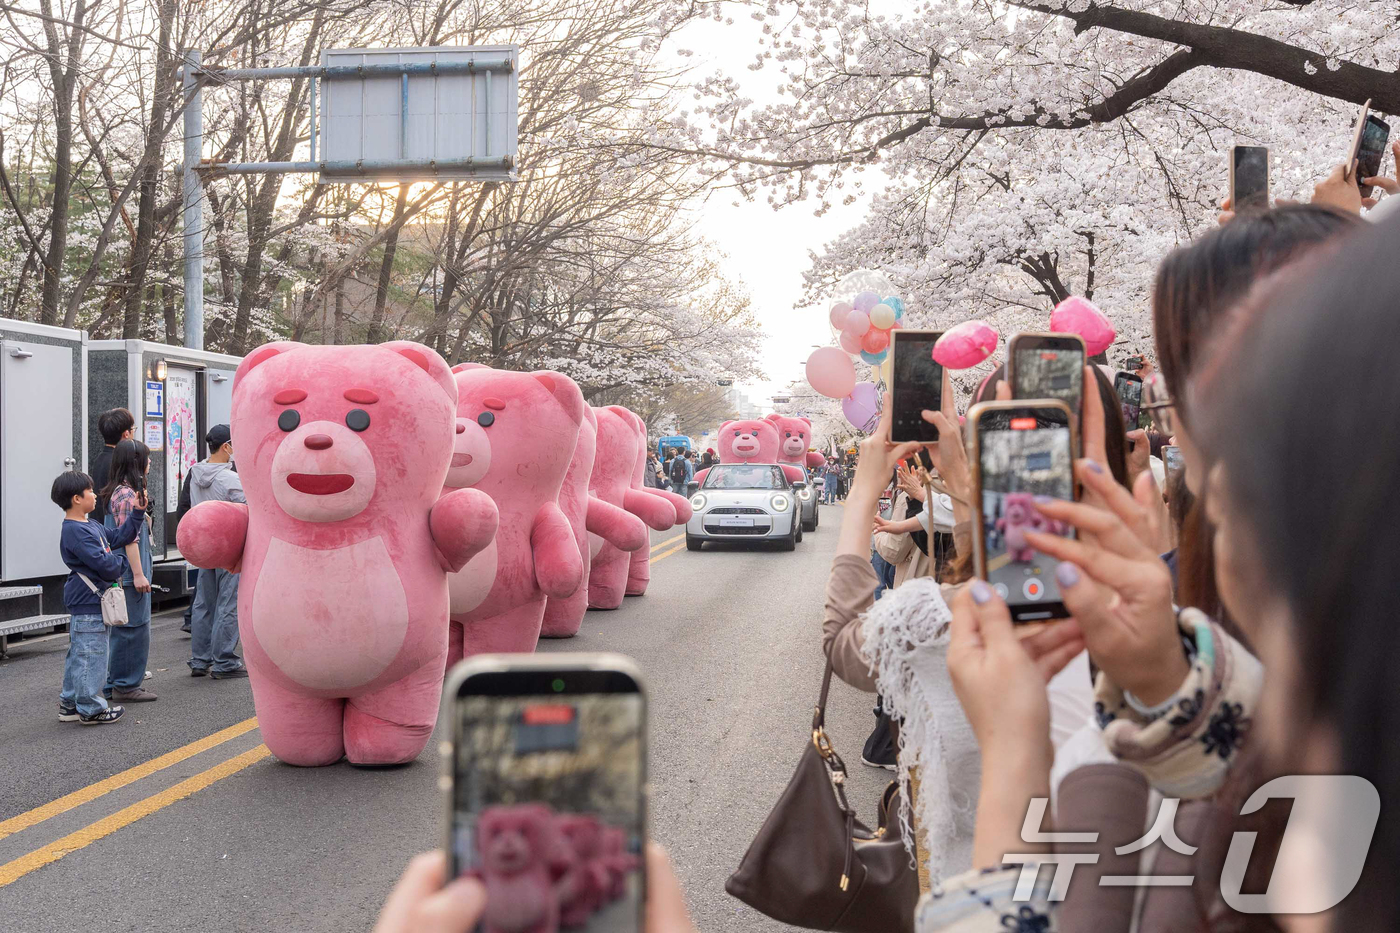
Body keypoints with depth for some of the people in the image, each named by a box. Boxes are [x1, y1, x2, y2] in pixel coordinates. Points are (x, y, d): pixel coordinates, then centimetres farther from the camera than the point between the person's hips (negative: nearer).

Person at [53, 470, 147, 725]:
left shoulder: (90, 525, 12)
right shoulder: (76, 532, -20)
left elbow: (117, 538, 18)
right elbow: (103, 563, -24)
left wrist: (137, 513, 12)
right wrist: (122, 564, -5)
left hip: (82, 601, 11)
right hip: (88, 602, -11)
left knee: (78, 654, 17)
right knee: (91, 655, -3)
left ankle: (70, 704, 27)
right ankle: (91, 709, 4)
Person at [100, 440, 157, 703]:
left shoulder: (120, 491, 14)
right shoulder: (127, 494, -16)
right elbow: (129, 538, -19)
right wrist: (138, 574, -19)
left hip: (122, 573, 10)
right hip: (129, 572, -10)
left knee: (122, 629, 14)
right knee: (134, 628, -4)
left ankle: (116, 683, 21)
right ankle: (126, 685, 2)